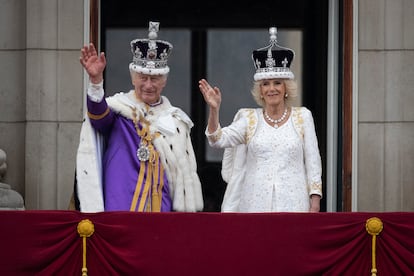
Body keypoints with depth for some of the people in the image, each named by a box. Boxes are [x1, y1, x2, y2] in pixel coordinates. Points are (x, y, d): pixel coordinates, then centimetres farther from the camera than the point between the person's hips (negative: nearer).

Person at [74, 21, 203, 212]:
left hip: (161, 209, 4)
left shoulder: (175, 120, 14)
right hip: (121, 208, -3)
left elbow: (186, 174, 17)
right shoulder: (118, 108, 3)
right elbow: (99, 114, -22)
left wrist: (186, 211, 12)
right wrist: (96, 80, -40)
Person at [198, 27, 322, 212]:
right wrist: (214, 109, -19)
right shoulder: (249, 119, 9)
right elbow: (219, 140, -4)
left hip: (292, 203, -1)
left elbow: (313, 162, 6)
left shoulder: (302, 116, 7)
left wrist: (315, 204, -1)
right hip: (256, 204, 1)